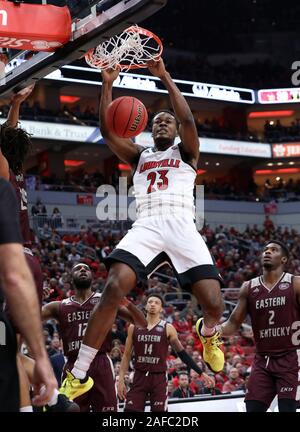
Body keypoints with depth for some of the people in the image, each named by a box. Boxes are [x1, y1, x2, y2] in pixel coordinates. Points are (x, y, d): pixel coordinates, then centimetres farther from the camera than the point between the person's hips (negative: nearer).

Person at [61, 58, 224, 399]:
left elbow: (188, 120, -1)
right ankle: (77, 376, -22)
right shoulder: (139, 156, 27)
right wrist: (107, 85, 4)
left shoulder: (186, 153, 20)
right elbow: (107, 131, 12)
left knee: (213, 304, -16)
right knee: (114, 288, -25)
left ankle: (207, 333, 26)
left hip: (181, 226, -1)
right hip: (145, 226, 1)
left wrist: (165, 78, -4)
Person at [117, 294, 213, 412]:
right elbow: (127, 355, 9)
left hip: (159, 378, -1)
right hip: (139, 377, 2)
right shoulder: (134, 327, 6)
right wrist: (121, 380, 2)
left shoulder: (168, 328, 1)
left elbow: (182, 353, 4)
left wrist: (201, 372, 1)